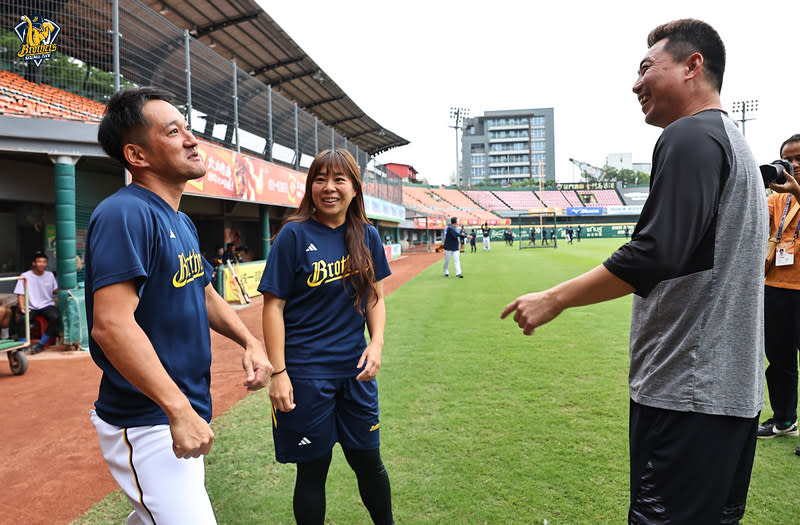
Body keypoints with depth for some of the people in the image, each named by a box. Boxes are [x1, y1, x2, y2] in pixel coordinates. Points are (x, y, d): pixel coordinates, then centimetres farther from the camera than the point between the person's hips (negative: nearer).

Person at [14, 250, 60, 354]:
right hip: (31, 307, -2)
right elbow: (20, 294, -4)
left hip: (47, 305, 2)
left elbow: (56, 291, 17)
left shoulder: (50, 275, 9)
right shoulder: (25, 276, -1)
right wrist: (22, 308, -20)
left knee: (56, 317, -30)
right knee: (22, 319, -33)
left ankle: (41, 344, -18)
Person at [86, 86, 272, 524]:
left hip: (185, 413, 10)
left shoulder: (182, 223, 11)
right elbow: (111, 324, -29)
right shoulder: (125, 214, -19)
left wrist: (250, 343, 9)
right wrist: (180, 410, -29)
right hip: (147, 422, -9)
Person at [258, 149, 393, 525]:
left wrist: (376, 343, -3)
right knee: (313, 468, 8)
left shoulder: (367, 236, 5)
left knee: (369, 461, 16)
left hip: (356, 369, 4)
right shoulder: (294, 235, -8)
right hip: (306, 373, -4)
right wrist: (278, 372, -14)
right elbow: (273, 306, -9)